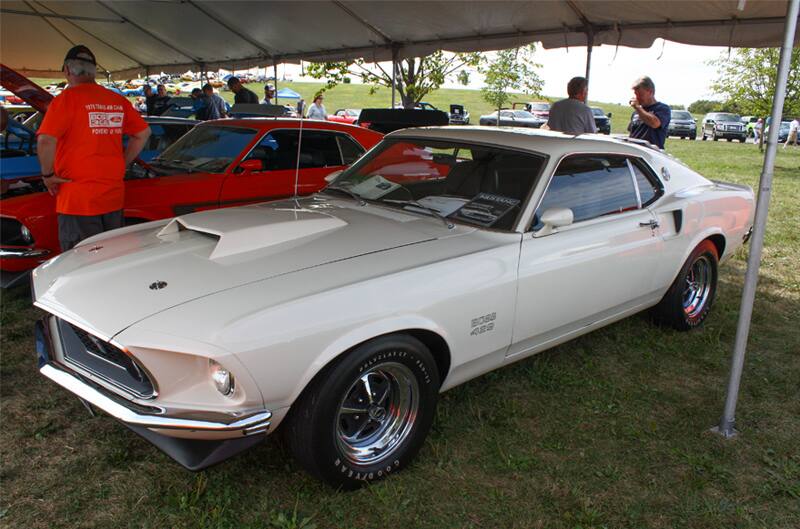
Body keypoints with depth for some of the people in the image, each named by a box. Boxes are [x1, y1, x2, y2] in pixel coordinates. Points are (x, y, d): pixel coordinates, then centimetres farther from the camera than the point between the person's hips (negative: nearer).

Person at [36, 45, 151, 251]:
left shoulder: (66, 99, -9)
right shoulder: (118, 100, 7)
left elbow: (46, 141, -19)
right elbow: (143, 133, 15)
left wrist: (48, 175, -5)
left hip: (78, 201, -5)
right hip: (114, 197, 5)